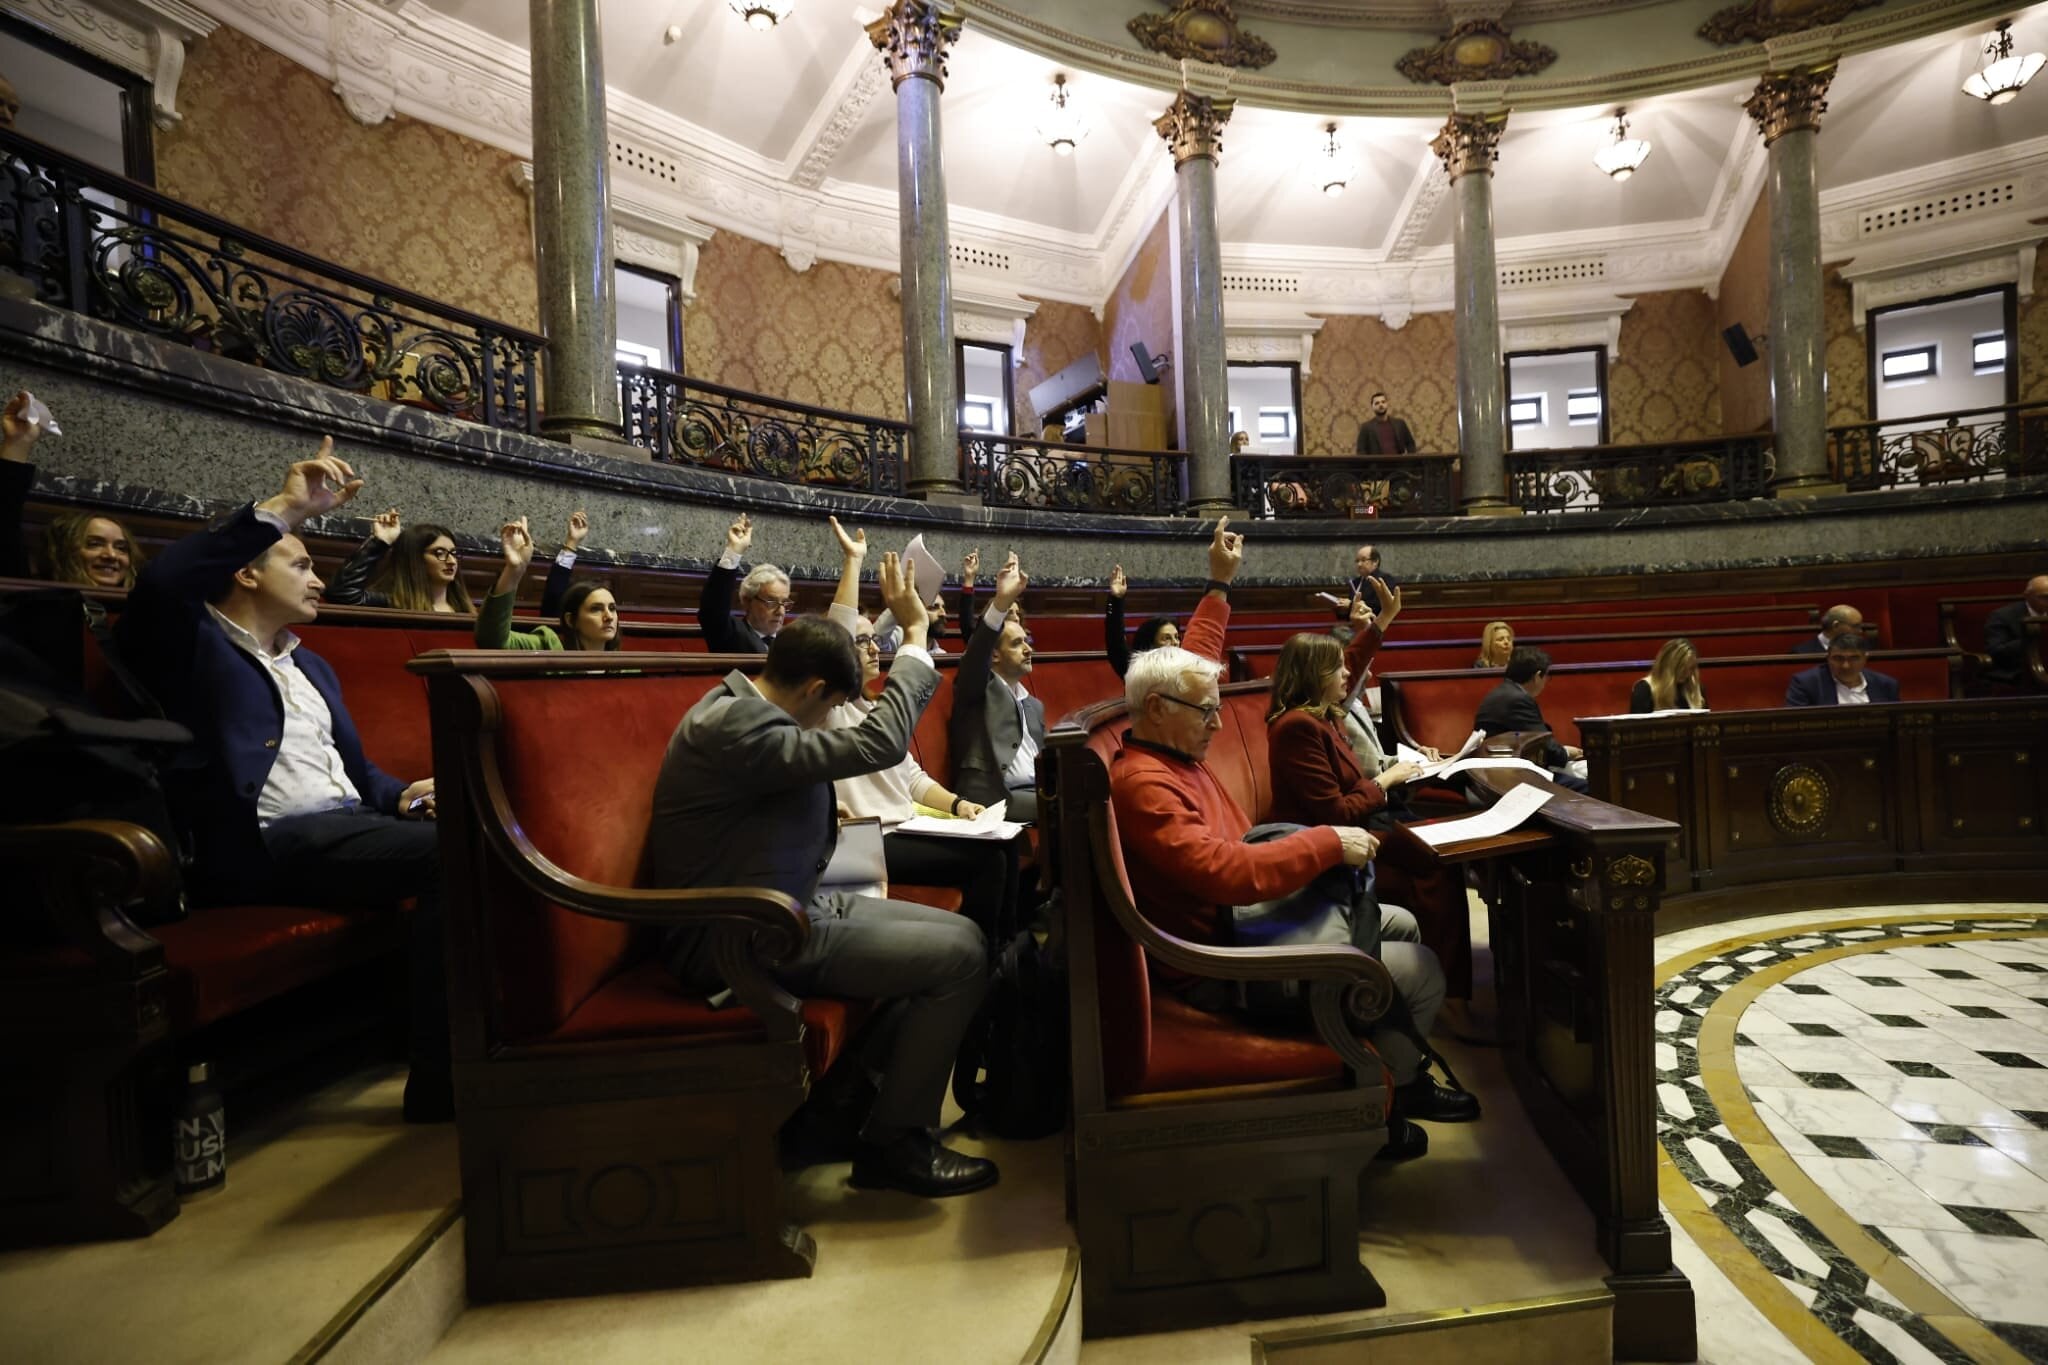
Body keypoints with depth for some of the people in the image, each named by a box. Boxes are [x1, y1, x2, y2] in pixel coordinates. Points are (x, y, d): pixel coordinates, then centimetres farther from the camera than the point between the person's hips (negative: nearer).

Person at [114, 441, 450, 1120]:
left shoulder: (311, 666, 30)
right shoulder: (194, 646, 7)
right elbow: (160, 584, -18)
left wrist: (399, 794, 5)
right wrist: (284, 508, -19)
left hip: (346, 824, 7)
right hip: (265, 844, -7)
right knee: (446, 854, -31)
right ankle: (440, 1077, -22)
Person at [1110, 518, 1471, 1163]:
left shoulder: (1169, 749, 1)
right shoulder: (1142, 786, -28)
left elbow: (1192, 662, 18)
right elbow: (1228, 873, -37)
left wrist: (1220, 583, 18)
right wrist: (1328, 843, -27)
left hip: (1242, 916, 11)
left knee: (1402, 924, 21)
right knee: (1422, 971, -7)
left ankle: (1403, 1072, 34)